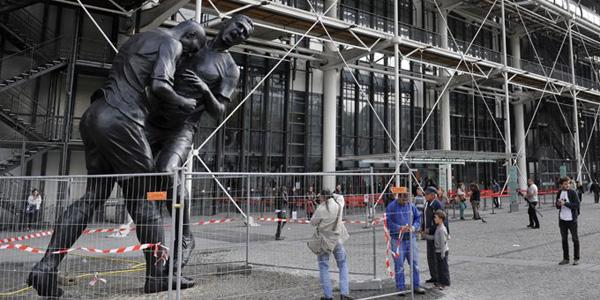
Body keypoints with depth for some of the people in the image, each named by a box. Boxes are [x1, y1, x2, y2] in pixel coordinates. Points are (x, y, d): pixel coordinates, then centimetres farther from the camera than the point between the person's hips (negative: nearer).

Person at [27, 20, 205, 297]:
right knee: (143, 198, -1)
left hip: (95, 116, 9)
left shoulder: (138, 39, 27)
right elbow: (159, 85, -16)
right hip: (119, 121, -8)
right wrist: (183, 103, 1)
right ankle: (157, 275, 8)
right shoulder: (171, 43, 0)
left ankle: (46, 267, 7)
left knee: (93, 195, 11)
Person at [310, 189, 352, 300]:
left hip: (324, 240, -3)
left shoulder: (321, 209, -18)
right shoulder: (339, 205, -4)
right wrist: (331, 194, 13)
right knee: (343, 265, 16)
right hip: (337, 239, 3)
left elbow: (313, 222, -6)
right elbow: (340, 197, 20)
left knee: (324, 267, 9)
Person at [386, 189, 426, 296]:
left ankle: (416, 286, 23)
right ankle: (401, 288, 16)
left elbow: (418, 218, 11)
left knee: (415, 263, 9)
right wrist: (399, 228, -20)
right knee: (399, 266, 5)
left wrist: (414, 227, -8)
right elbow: (388, 222, -9)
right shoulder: (391, 206, -7)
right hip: (397, 239, -4)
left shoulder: (411, 206, 5)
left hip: (410, 238, 4)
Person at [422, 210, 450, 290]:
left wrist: (442, 253, -21)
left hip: (442, 251, -10)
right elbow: (434, 237, 16)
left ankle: (445, 283, 10)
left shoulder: (442, 229, -21)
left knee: (444, 267, 1)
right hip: (438, 251, 10)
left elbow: (443, 242, -22)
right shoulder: (438, 228, 9)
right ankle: (440, 281, 26)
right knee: (438, 267, 16)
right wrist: (425, 235, 12)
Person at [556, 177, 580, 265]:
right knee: (564, 239, 11)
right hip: (562, 220, 5)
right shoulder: (559, 193, 6)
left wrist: (565, 203, -21)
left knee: (575, 239, 4)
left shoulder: (573, 192, -9)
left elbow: (577, 205, -17)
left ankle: (576, 259, 16)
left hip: (572, 219, -5)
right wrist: (558, 204, -9)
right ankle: (565, 259, 20)